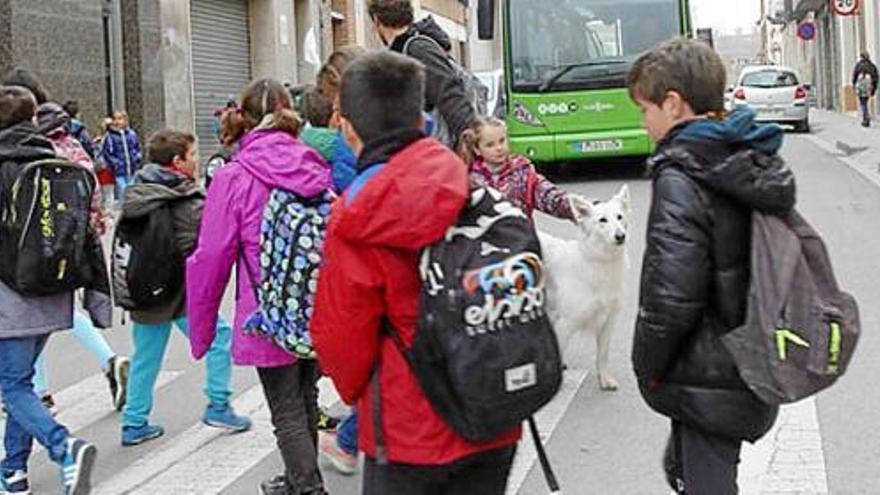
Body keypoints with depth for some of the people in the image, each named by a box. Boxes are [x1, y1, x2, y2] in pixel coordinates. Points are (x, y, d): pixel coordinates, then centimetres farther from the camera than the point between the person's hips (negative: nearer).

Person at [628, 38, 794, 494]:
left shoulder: (680, 175, -19)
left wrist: (648, 367, -9)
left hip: (705, 379, -8)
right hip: (753, 367, 8)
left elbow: (671, 294, -24)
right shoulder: (759, 161, 5)